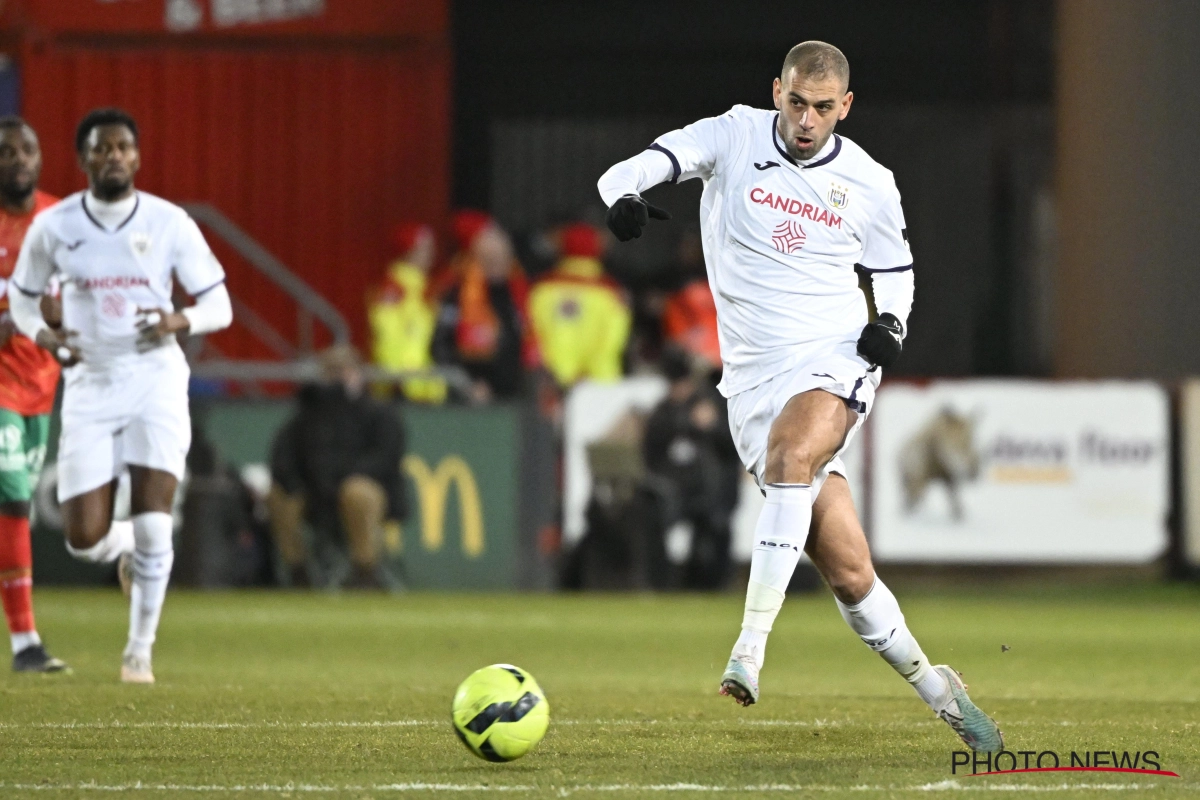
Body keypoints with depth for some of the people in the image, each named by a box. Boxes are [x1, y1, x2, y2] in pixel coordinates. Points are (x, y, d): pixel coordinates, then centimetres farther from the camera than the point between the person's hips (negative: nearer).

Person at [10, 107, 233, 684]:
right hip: (89, 385, 1)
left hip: (156, 381, -1)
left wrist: (180, 321, -20)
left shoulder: (169, 223, -4)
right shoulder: (53, 226, 0)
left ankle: (140, 650, 4)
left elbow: (219, 306, 2)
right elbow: (22, 295, 15)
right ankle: (125, 551, 33)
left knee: (152, 524, -13)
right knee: (85, 541, -6)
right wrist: (42, 334, -7)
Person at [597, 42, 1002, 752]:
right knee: (848, 571, -4)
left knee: (790, 456, -35)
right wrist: (623, 196, -36)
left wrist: (891, 323, -1)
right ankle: (934, 688, 16)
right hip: (755, 376, 1)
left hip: (837, 361, -1)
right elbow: (649, 164, -13)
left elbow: (895, 267, 21)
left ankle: (750, 651, -37)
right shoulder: (735, 138, 0)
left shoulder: (869, 184, 5)